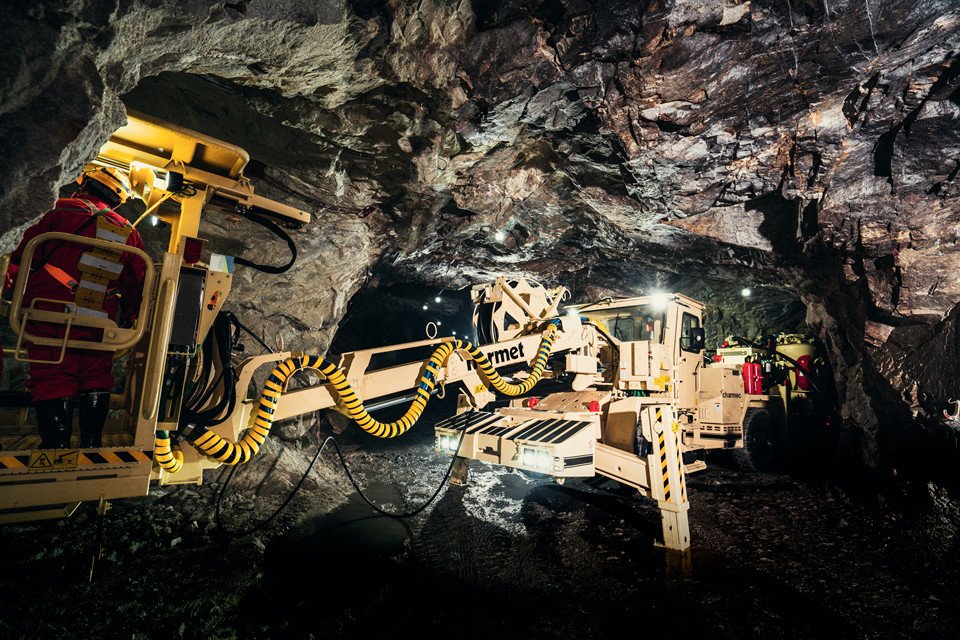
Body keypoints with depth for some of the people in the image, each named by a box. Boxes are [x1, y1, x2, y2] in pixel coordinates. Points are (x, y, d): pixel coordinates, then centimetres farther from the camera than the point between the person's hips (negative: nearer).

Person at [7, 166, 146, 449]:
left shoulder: (61, 216, -3)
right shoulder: (129, 234, 8)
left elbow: (21, 262, 0)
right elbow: (137, 285, 10)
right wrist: (128, 321, 20)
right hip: (100, 326, 3)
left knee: (52, 381, 3)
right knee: (95, 380, 13)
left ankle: (56, 444, 4)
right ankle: (92, 442, 16)